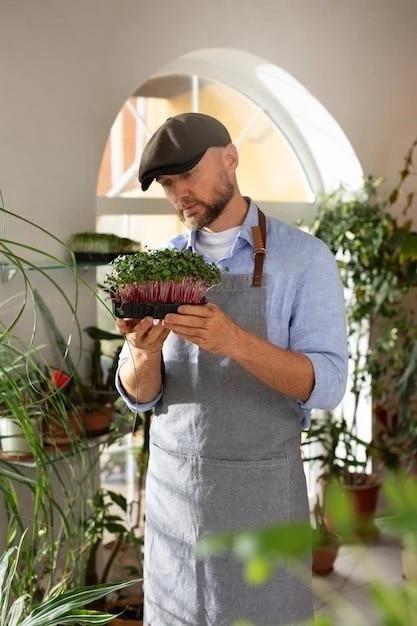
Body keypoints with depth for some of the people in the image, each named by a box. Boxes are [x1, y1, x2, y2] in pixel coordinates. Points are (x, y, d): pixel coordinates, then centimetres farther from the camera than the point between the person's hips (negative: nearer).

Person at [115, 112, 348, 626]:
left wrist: (234, 340, -32)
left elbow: (325, 385, -16)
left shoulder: (305, 257, -9)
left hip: (261, 488, -3)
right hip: (172, 482, 4)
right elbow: (140, 395, 1)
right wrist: (143, 353, -22)